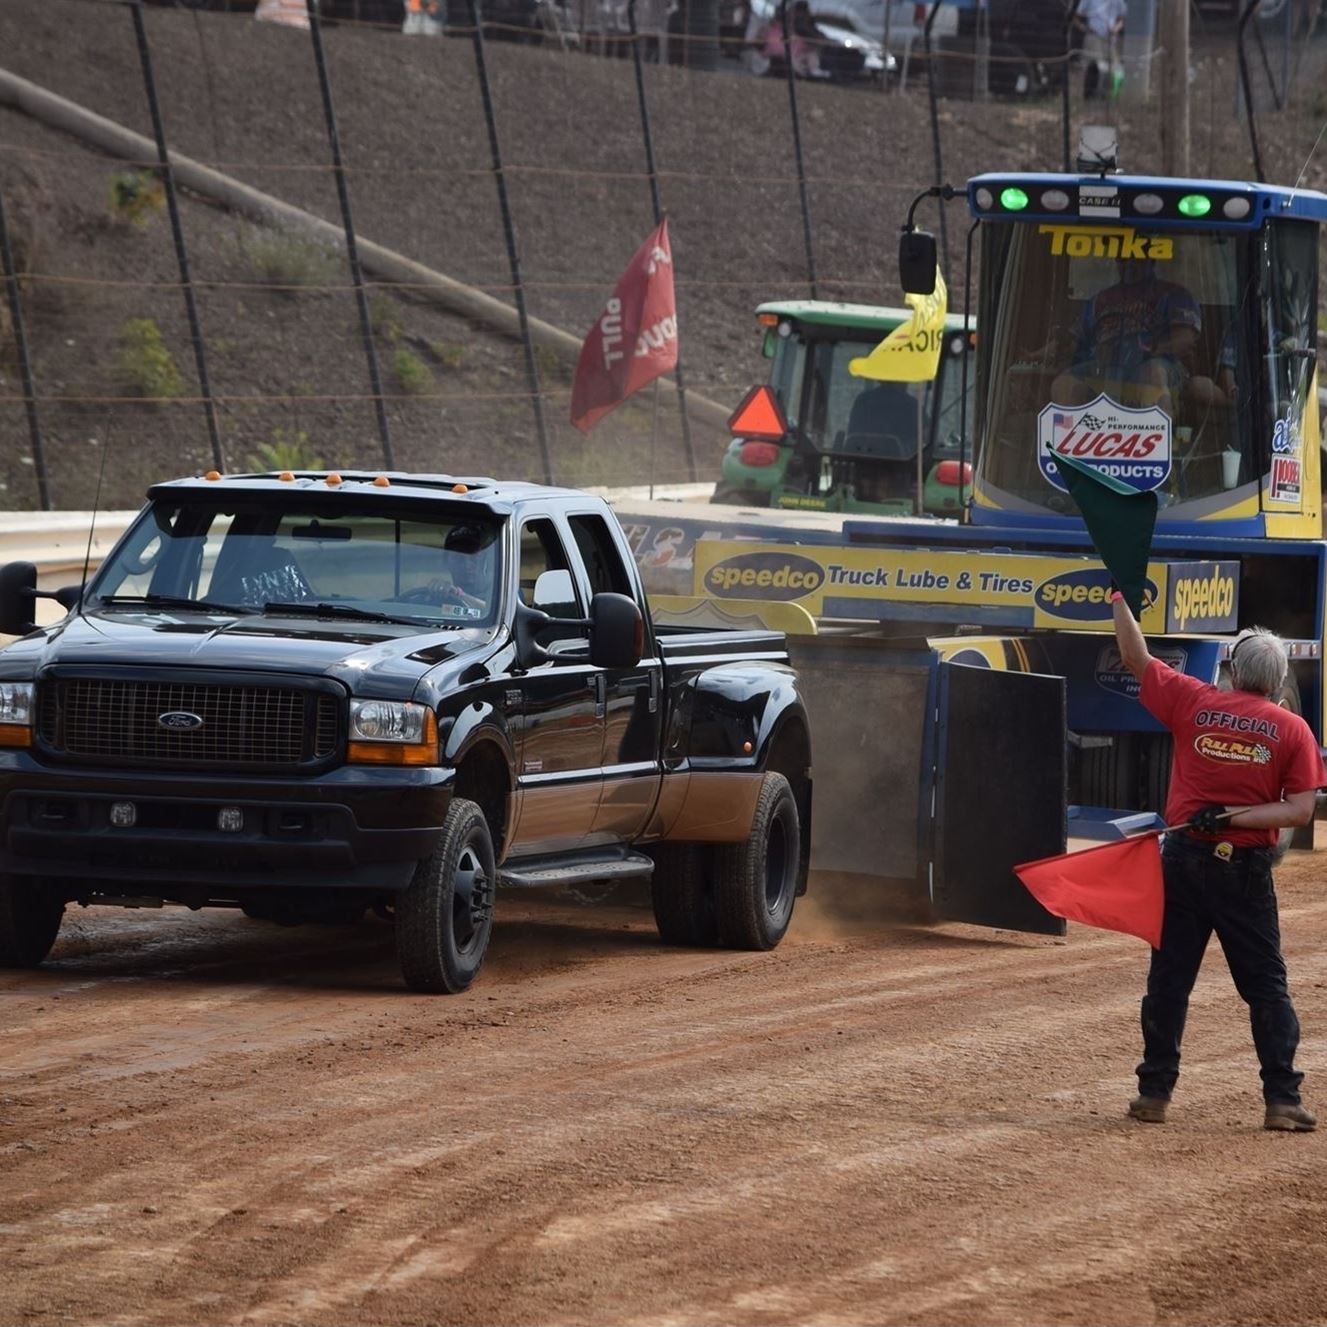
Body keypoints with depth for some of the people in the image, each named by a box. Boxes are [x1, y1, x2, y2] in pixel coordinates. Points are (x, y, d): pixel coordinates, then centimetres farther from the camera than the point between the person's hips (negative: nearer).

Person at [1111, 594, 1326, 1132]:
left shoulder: (1195, 704, -1)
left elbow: (1136, 658, 10)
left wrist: (1119, 597, 20)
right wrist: (1238, 817, -10)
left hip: (1185, 859, 1)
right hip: (1246, 867, -1)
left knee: (1169, 978, 8)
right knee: (1266, 985, 5)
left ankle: (1154, 1092, 9)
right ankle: (1282, 1098, 0)